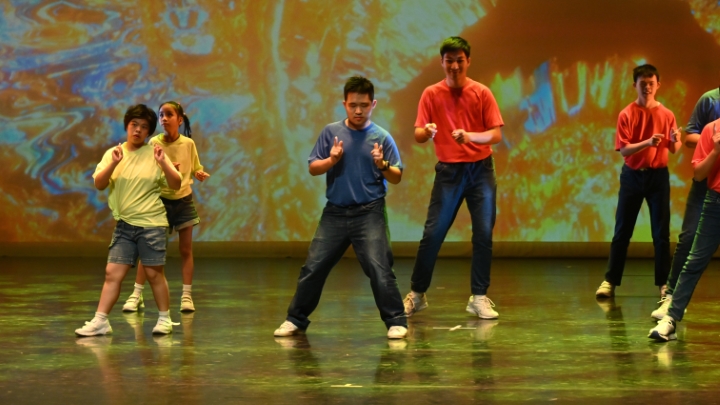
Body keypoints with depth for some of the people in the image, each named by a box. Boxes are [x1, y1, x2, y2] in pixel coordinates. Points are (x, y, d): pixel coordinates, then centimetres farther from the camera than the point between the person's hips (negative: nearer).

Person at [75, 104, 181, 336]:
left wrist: (163, 163, -19)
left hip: (151, 224, -3)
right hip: (124, 225, 3)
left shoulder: (154, 154, -1)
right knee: (113, 273, -1)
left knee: (154, 273, 2)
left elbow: (176, 185, -4)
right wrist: (113, 164, -18)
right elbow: (99, 184, -4)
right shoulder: (113, 153, 6)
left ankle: (165, 319, 16)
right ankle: (100, 322, 1)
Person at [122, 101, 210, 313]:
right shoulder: (154, 143, -9)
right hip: (160, 200, -2)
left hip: (184, 200, 2)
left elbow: (195, 168, 8)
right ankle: (137, 294, 5)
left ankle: (187, 296, 9)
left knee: (186, 250, 3)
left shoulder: (188, 143, -4)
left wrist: (199, 174, -15)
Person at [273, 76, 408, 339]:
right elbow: (312, 168, 5)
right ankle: (296, 320, 19)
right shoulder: (331, 132, 3)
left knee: (379, 268, -12)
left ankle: (396, 322, -2)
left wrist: (383, 165, -20)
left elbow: (397, 177, 0)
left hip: (369, 213, -3)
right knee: (313, 268, 6)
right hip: (335, 213, 3)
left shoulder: (381, 137, -2)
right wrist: (331, 160, -14)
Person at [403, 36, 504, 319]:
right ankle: (417, 294, 10)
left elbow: (496, 135, -6)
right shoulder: (431, 94, 0)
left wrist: (470, 136, -25)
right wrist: (426, 132, -29)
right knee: (432, 234, -2)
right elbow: (418, 135, -4)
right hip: (448, 171, 0)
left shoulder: (482, 93, -2)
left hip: (481, 170, 0)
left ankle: (479, 298, 5)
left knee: (484, 234, -4)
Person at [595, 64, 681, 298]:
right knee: (622, 231, 2)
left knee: (661, 232, 2)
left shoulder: (666, 115, 1)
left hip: (658, 175, 1)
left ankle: (664, 283, 9)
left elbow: (674, 150, 2)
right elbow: (623, 150, -12)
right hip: (632, 176, -1)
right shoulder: (626, 114, -5)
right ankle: (610, 281, 7)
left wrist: (675, 141, -21)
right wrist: (647, 142, -28)